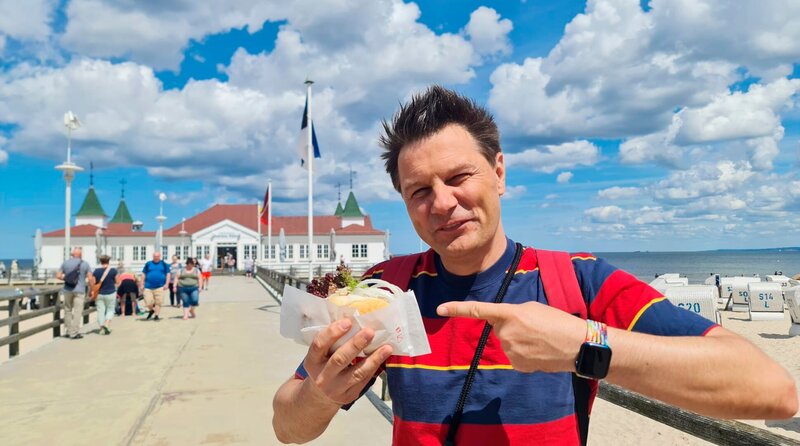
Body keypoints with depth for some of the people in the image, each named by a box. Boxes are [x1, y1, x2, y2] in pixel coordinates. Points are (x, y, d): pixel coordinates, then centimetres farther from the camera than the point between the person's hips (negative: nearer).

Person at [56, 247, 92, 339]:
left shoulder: (65, 263, 6)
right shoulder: (85, 264, -1)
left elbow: (58, 276, 2)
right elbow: (90, 278, -5)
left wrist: (66, 279, 18)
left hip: (67, 290, 3)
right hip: (79, 290, -3)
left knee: (68, 310, 15)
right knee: (77, 312, -2)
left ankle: (69, 331, 18)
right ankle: (74, 333, -5)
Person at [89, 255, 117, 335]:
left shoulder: (96, 271, -6)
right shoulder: (113, 270, -9)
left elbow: (92, 283, -5)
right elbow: (116, 282, 0)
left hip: (99, 294, 1)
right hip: (110, 293, -1)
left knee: (100, 310, 9)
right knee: (110, 310, 12)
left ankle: (102, 328, 11)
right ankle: (107, 324, -10)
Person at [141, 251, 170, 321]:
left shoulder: (164, 264, 7)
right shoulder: (148, 264, 8)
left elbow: (168, 274, 7)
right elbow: (143, 274, 12)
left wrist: (166, 284, -2)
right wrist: (142, 284, 6)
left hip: (159, 287, -1)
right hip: (148, 287, 1)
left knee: (158, 302, -3)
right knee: (148, 302, -3)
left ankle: (156, 316, 9)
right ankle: (151, 310, 27)